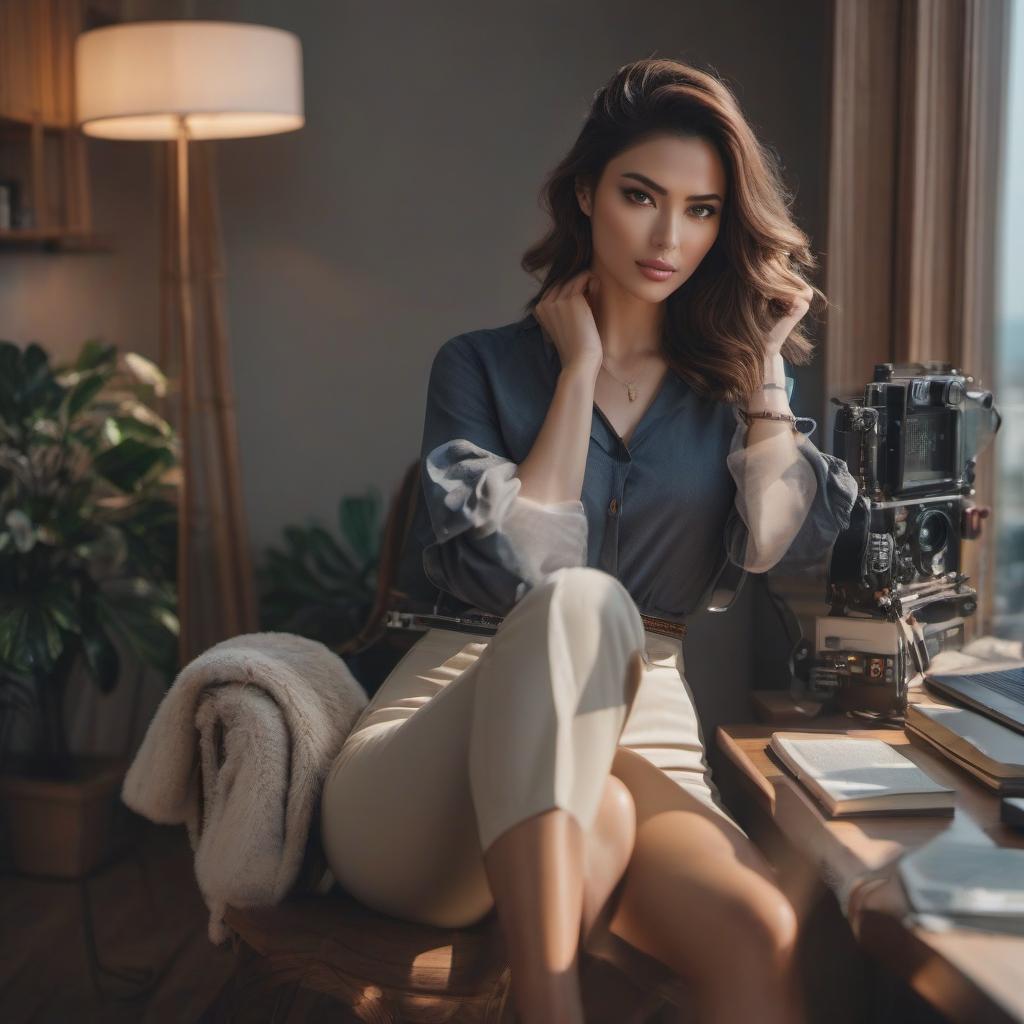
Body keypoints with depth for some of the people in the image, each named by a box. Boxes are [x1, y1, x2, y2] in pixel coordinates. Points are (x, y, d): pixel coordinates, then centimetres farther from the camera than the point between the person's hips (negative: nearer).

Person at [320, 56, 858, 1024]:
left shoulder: (730, 379, 15)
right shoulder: (483, 365, 6)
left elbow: (776, 543, -5)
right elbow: (516, 571, -12)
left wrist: (766, 363, 3)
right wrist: (578, 368, -5)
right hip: (450, 739, -2)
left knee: (763, 943, -33)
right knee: (584, 603, -38)